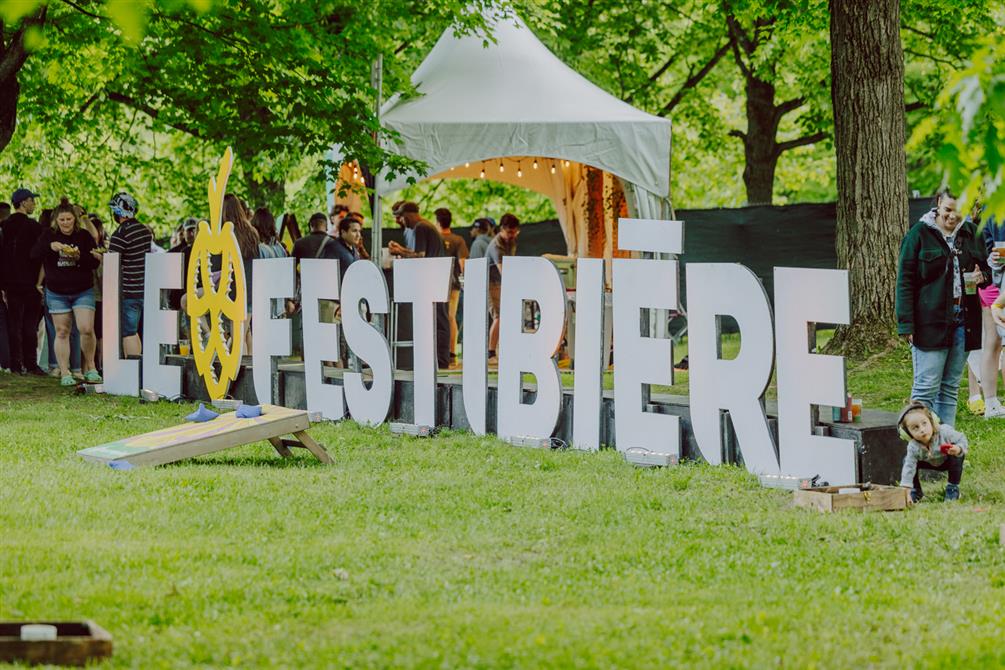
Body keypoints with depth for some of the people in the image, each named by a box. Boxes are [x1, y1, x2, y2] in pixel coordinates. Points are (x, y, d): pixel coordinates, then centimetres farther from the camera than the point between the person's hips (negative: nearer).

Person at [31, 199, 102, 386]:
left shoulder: (84, 236, 1)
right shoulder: (49, 235, 2)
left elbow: (94, 263, -2)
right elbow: (34, 254, -9)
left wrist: (79, 256, -22)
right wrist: (50, 246, -26)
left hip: (83, 291, -1)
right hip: (57, 292, 1)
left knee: (86, 329, -12)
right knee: (62, 332, 1)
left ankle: (90, 367, 6)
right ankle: (64, 373, 6)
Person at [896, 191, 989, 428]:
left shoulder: (971, 233, 10)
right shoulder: (919, 234, -4)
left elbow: (986, 269, 23)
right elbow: (905, 282, -5)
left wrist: (980, 277, -3)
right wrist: (907, 325, -12)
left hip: (962, 323, 5)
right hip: (930, 323, -5)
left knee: (950, 388, 10)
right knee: (926, 389, -6)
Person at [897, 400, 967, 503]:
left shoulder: (945, 432, -38)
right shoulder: (913, 447, -34)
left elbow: (961, 438, -23)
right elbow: (909, 467, -34)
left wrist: (959, 448, -46)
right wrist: (905, 489, -43)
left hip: (948, 462, -2)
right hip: (931, 463, 2)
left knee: (956, 457, -35)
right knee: (906, 459, -19)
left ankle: (953, 489, -13)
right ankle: (916, 491, 3)